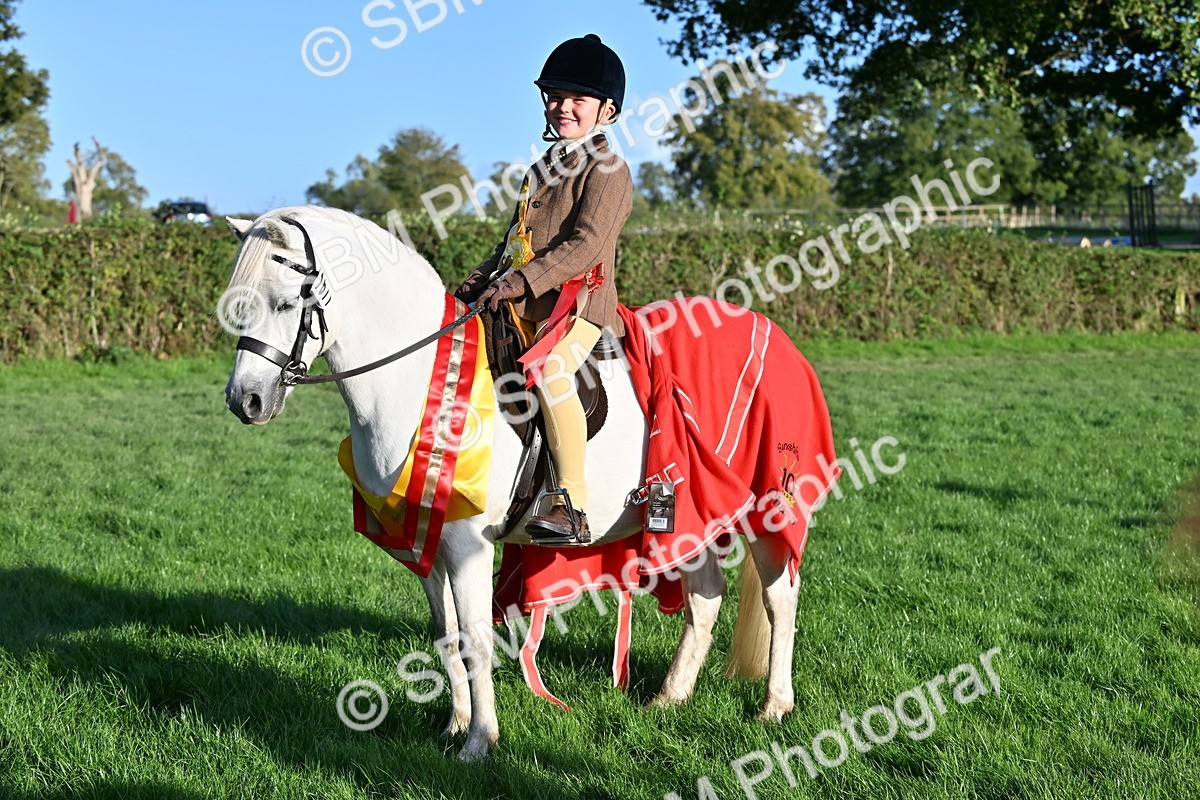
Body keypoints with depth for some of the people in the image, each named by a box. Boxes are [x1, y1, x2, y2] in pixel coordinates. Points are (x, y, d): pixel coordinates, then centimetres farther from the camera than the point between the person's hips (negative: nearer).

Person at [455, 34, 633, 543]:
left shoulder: (607, 170, -4)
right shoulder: (543, 170, 23)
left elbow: (586, 244, -17)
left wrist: (524, 280, -25)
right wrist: (482, 280, 13)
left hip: (578, 301, -10)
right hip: (526, 305, 10)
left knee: (550, 370, -35)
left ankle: (573, 507, -36)